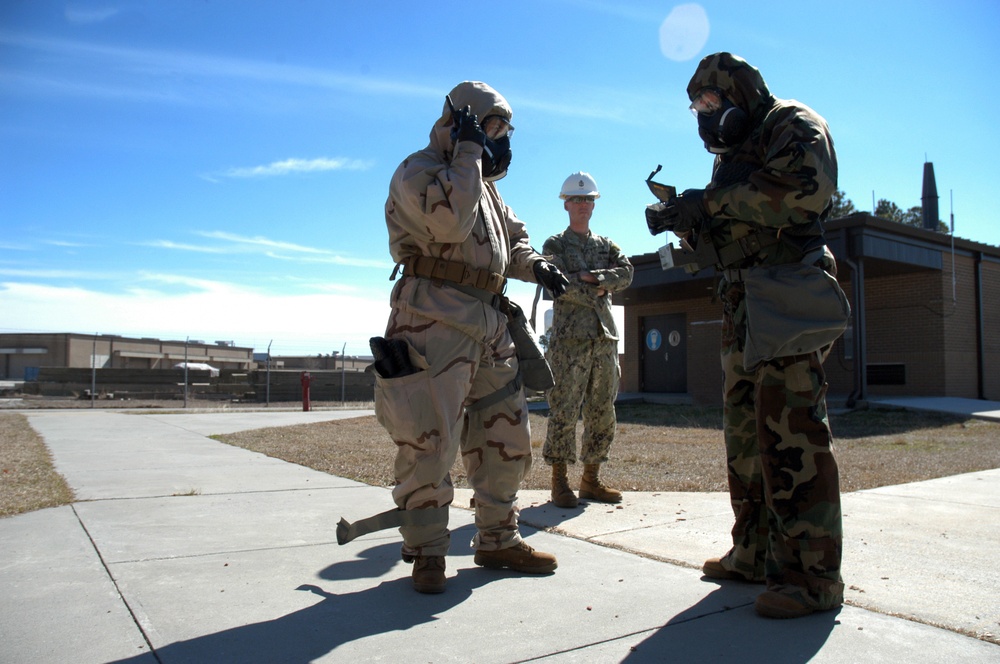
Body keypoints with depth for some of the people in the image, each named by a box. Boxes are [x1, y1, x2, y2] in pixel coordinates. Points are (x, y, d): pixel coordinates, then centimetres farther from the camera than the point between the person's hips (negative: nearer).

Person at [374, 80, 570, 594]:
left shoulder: (482, 181, 23)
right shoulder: (418, 171, -4)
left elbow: (512, 238, 28)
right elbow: (449, 222, -24)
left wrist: (536, 266, 6)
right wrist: (469, 151, -14)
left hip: (488, 323, 9)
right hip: (433, 323, -8)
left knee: (504, 435, 10)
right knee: (430, 439, -7)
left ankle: (498, 539, 24)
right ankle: (427, 551, 9)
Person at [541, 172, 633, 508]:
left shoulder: (607, 246, 20)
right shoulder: (554, 245, 7)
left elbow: (625, 274, 2)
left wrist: (590, 277, -10)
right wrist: (597, 293, -5)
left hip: (605, 336, 5)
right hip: (569, 336, -5)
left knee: (602, 413, 6)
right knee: (564, 411, -7)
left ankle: (591, 480, 15)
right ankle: (559, 483, 0)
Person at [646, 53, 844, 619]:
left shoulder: (794, 125, 0)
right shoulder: (738, 148, 25)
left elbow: (806, 192, -20)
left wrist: (714, 199, -16)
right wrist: (688, 219, 5)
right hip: (744, 304, 9)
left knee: (791, 432, -12)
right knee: (747, 429, 9)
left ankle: (813, 575, -7)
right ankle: (758, 554, 18)